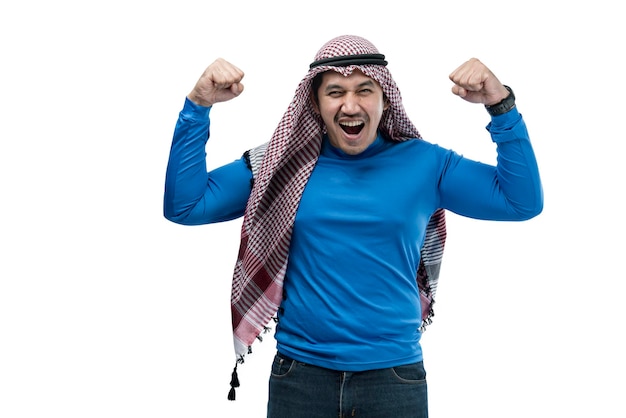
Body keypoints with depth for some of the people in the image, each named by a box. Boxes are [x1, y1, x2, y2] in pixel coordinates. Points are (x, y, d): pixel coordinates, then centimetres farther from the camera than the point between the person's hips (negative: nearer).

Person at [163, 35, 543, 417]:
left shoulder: (423, 164, 0)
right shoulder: (281, 164, 1)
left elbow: (523, 202, -3)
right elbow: (184, 206, -3)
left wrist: (502, 106, -12)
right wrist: (198, 108, -11)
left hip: (394, 374, 0)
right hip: (299, 373, 1)